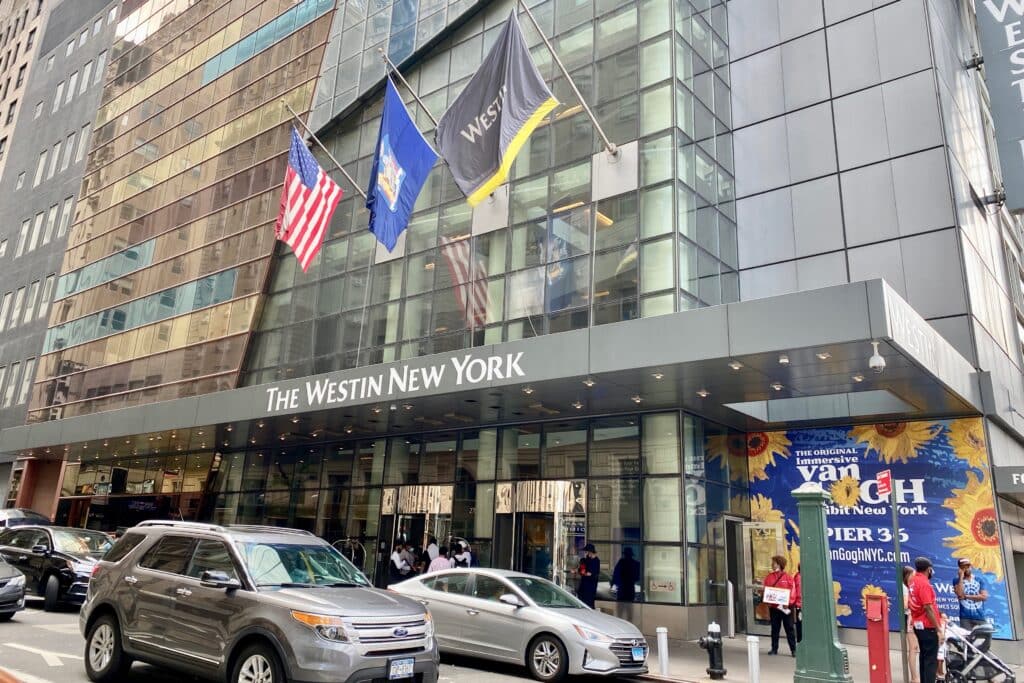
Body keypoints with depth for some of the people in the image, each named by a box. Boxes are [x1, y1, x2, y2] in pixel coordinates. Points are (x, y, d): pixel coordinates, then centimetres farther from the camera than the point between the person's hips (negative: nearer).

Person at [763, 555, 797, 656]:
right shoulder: (769, 577, 8)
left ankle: (793, 649, 8)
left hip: (786, 607, -3)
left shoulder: (788, 577, -1)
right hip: (773, 607, 3)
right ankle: (774, 648, 16)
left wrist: (787, 603, -16)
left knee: (789, 628, 2)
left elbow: (792, 592, -6)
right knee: (775, 628, 9)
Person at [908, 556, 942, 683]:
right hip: (927, 626, -9)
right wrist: (938, 629, -20)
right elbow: (928, 608, -22)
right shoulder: (924, 583, -19)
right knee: (931, 659, -3)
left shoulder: (913, 581, 8)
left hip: (918, 625, 9)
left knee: (923, 656, 17)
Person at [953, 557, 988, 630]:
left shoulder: (980, 579, 11)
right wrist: (961, 577, -7)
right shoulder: (957, 581, 6)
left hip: (980, 616, 2)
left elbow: (984, 596, 2)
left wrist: (966, 596, -5)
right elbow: (960, 594, -12)